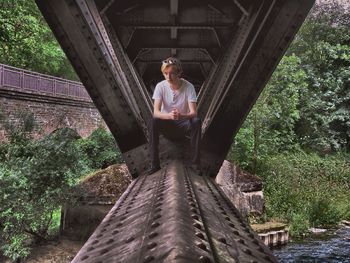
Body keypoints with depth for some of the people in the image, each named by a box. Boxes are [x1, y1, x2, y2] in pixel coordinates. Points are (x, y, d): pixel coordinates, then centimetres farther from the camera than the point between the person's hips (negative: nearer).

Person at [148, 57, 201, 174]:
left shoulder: (188, 87, -16)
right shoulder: (160, 86, -14)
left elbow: (193, 113, -24)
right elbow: (156, 112, -24)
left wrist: (181, 116, -48)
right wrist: (169, 115, -47)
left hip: (183, 124, 0)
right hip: (167, 124, 1)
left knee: (196, 122, -31)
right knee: (153, 122, -31)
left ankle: (195, 162, -22)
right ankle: (154, 163, -23)